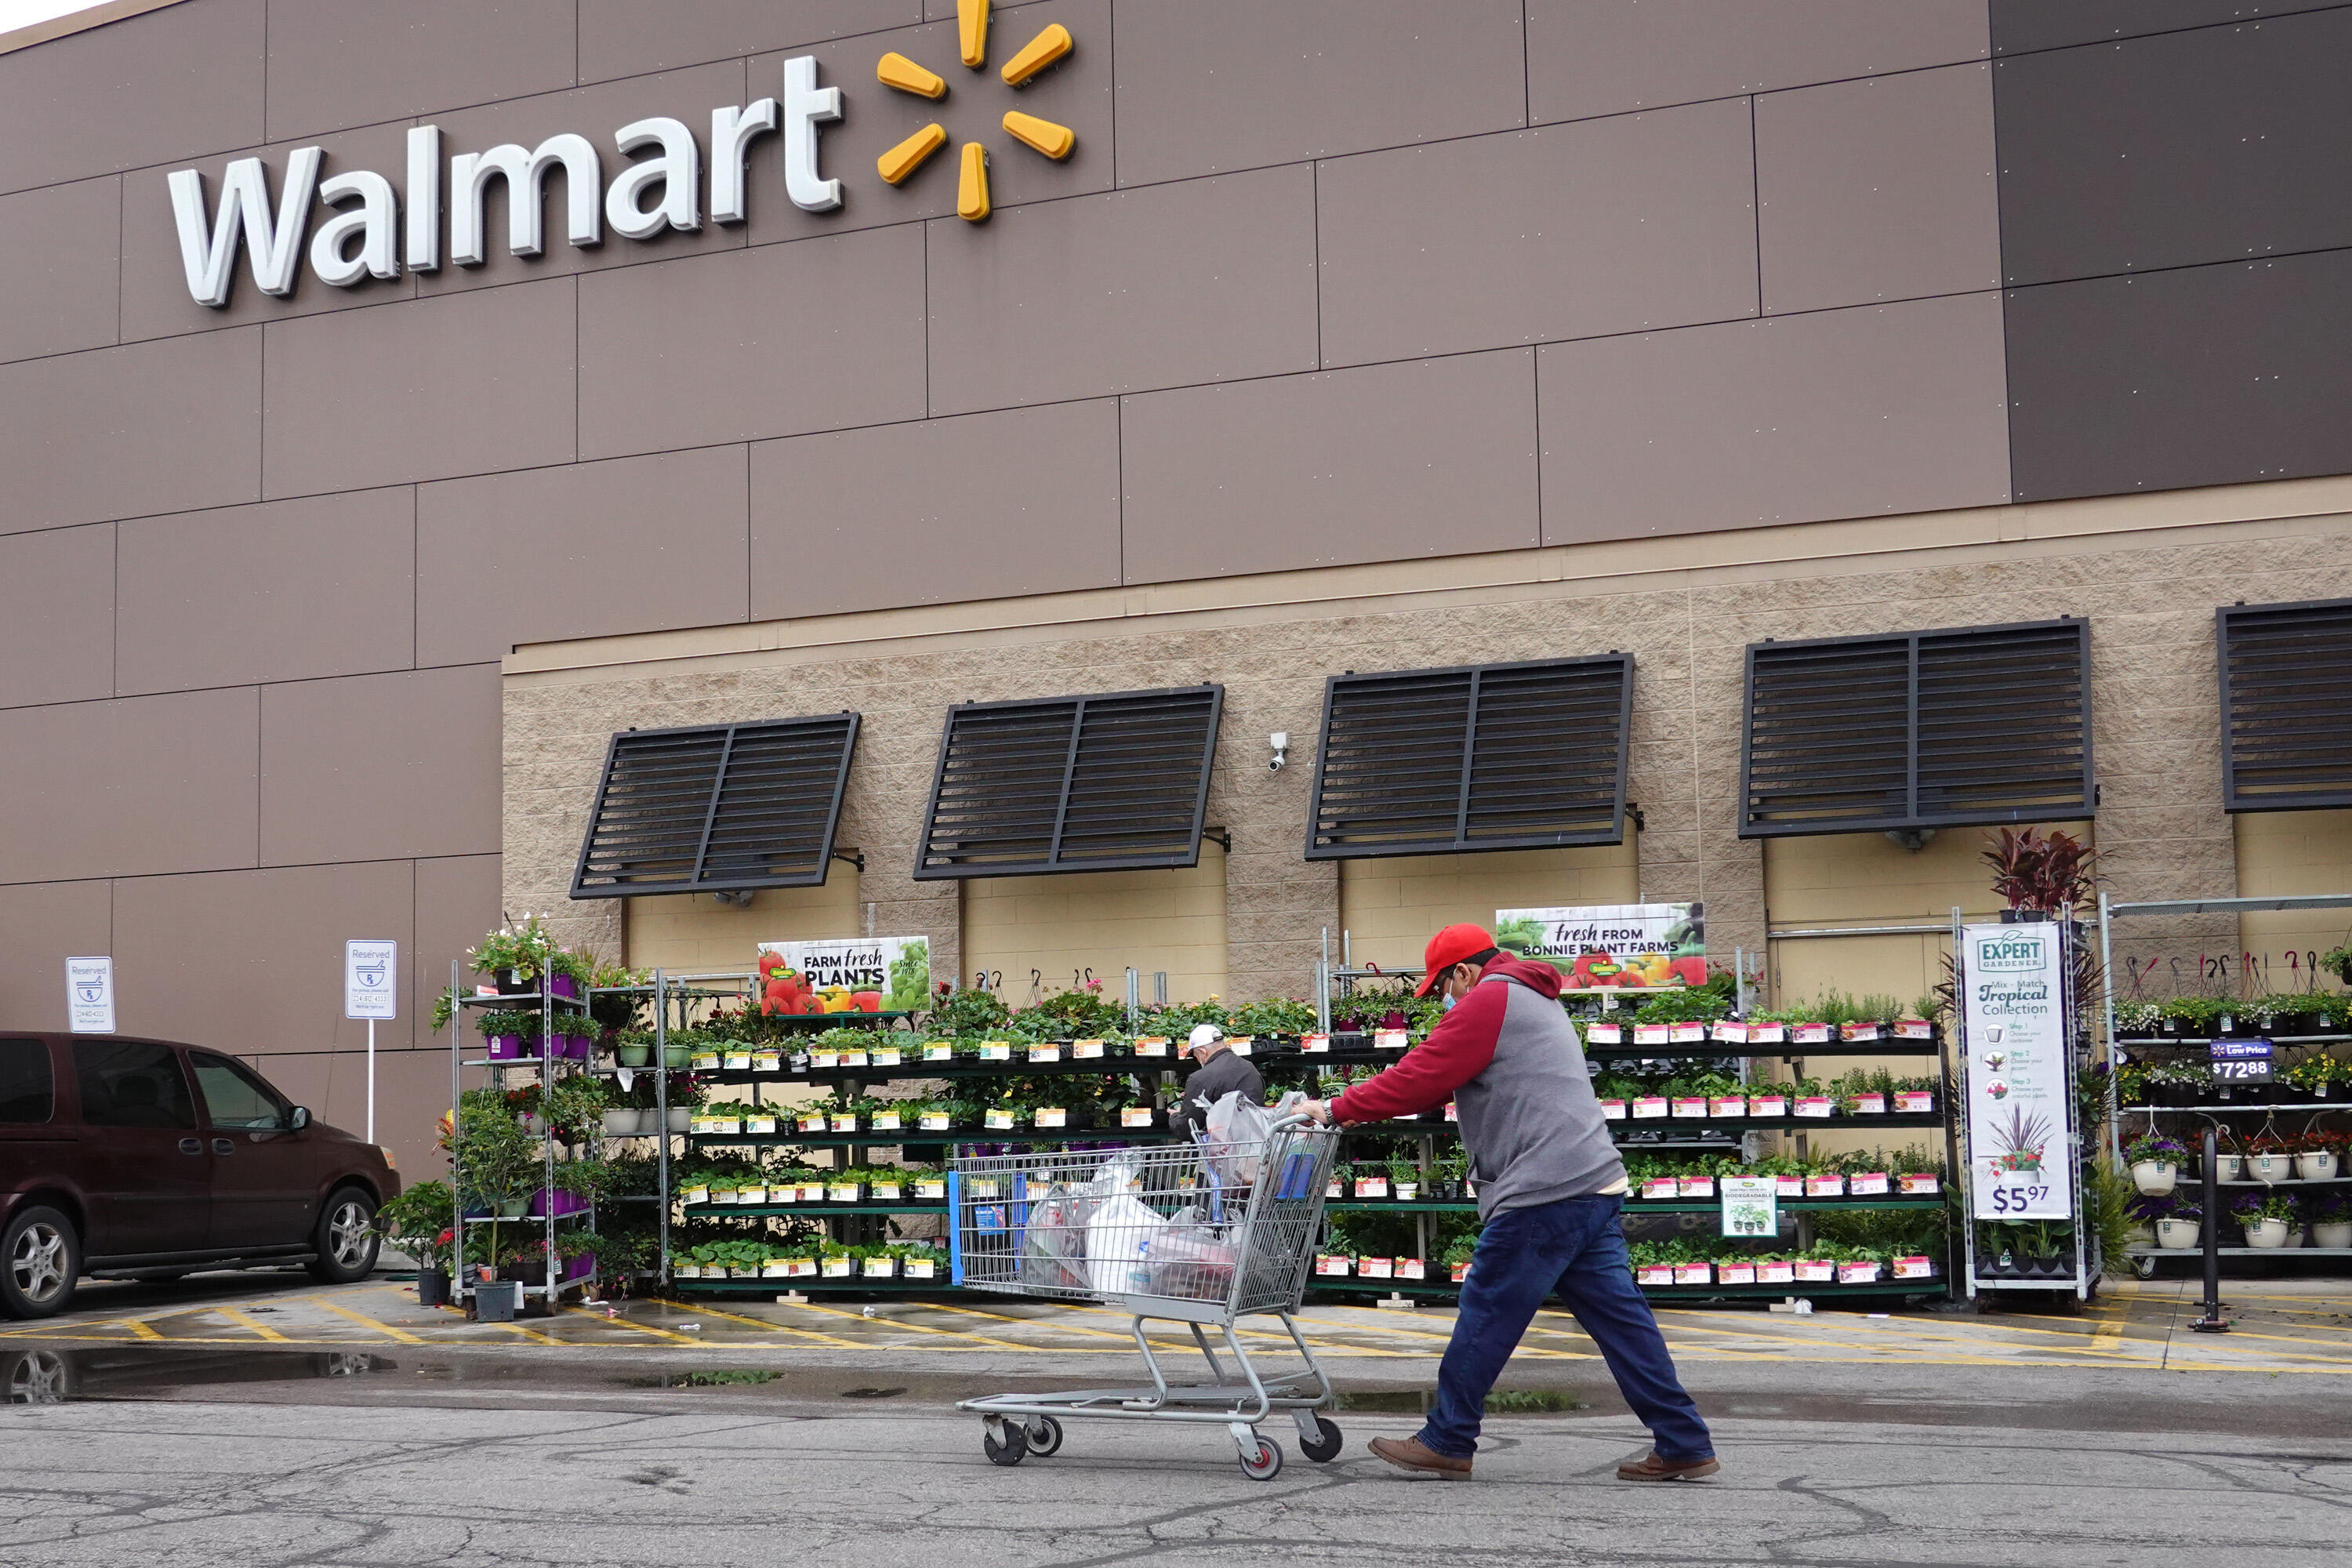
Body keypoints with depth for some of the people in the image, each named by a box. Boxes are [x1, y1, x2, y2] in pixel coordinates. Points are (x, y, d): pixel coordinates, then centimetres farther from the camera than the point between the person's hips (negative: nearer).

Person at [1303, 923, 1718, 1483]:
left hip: (1544, 1193, -10)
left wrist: (1336, 1109, 1)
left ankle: (1445, 1444, 8)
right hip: (1597, 1185, 10)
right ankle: (1684, 1446, 7)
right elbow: (1444, 1080, 30)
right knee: (1619, 1317, 8)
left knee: (1486, 1316, 0)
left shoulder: (1488, 1000, -4)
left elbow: (1419, 1078, -9)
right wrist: (1365, 1105, 27)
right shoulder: (1534, 1001, 27)